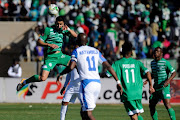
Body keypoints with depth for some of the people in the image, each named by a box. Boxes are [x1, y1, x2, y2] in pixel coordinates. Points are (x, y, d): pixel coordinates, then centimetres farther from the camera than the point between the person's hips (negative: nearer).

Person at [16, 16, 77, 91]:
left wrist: (68, 29, -15)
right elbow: (39, 41, -9)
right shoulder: (49, 30, -10)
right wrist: (49, 45, -23)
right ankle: (24, 82, 3)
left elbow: (75, 35, 2)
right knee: (43, 78, -17)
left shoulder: (63, 30, 5)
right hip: (50, 57, -6)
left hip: (59, 55, 6)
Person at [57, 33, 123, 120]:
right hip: (97, 83, 6)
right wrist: (118, 82, 12)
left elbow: (71, 67, -11)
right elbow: (108, 66, 11)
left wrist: (60, 74, 8)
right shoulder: (95, 51, 17)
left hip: (86, 82, -6)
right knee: (83, 112, 17)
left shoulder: (76, 51, 3)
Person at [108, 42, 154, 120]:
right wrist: (150, 85, 1)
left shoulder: (117, 63, 1)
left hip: (127, 95, -3)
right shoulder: (137, 63, 7)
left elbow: (108, 74, -5)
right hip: (138, 93, 3)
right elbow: (147, 72, -4)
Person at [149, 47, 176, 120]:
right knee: (151, 106, 6)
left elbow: (174, 73, -8)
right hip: (156, 88, 7)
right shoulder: (152, 63, 12)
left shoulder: (165, 62, -9)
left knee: (167, 105, -19)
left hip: (164, 87, -7)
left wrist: (168, 80, -24)